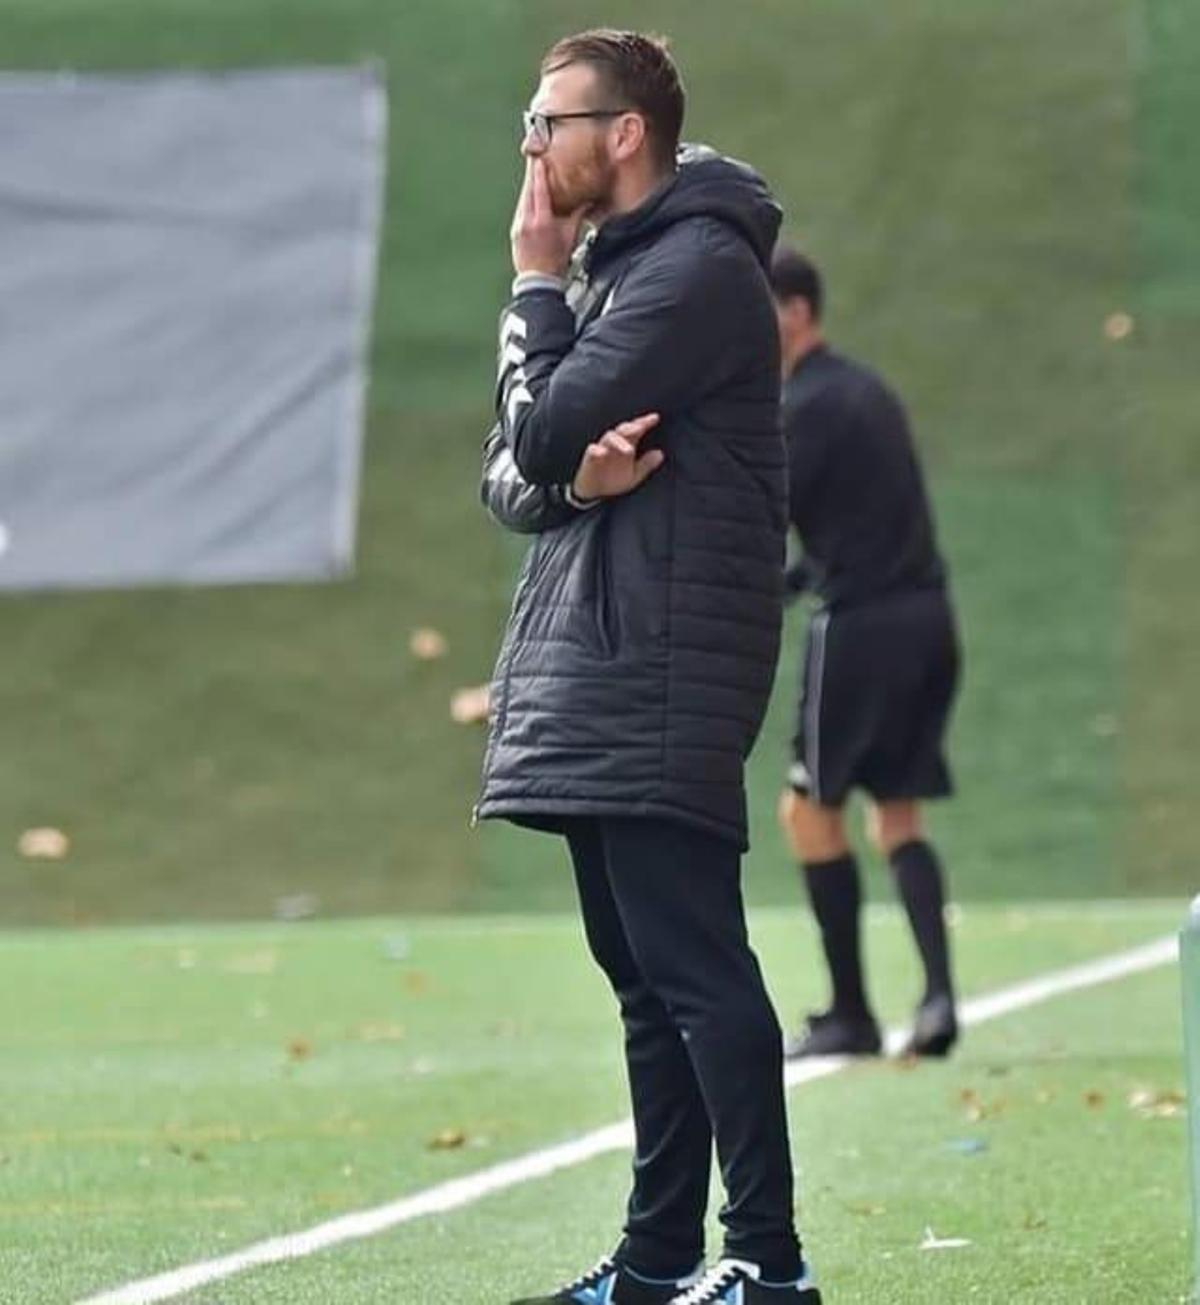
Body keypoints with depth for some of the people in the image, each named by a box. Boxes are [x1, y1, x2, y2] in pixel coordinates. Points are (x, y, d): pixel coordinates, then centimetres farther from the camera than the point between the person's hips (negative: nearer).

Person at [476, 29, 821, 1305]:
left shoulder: (699, 267, -11)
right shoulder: (607, 272, 18)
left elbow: (543, 430, -16)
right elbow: (505, 475, 14)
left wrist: (533, 289, -1)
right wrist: (571, 481, -9)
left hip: (657, 677, -10)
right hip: (588, 673, 10)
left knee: (694, 970, -11)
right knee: (643, 976, 11)